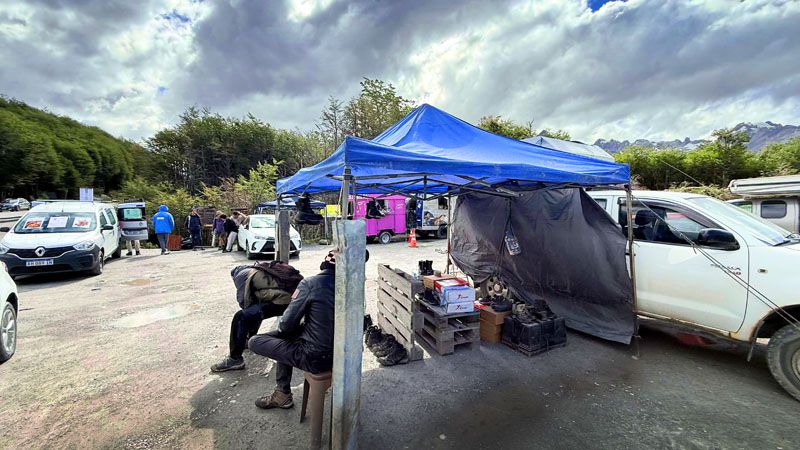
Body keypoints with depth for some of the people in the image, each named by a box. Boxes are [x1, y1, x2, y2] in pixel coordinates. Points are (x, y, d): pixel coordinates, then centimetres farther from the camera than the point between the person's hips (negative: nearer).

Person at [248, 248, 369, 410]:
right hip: (340, 353, 7)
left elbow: (285, 326, -13)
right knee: (284, 337, 26)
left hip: (316, 359, -7)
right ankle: (282, 395, 36)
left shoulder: (310, 284, -22)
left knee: (253, 342, 7)